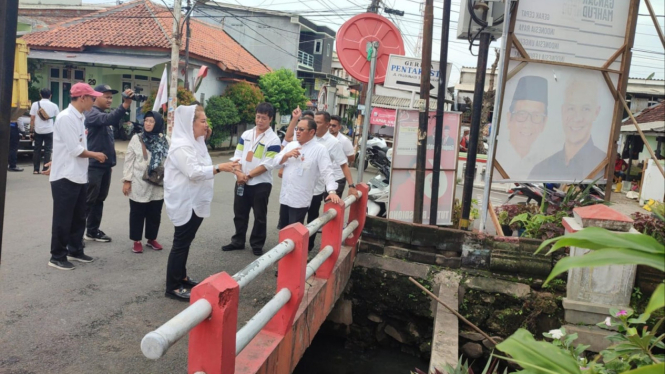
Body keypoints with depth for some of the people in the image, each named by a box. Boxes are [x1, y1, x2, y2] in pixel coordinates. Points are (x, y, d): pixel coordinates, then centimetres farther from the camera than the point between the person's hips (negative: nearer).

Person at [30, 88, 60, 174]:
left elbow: (32, 119, -3)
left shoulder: (35, 104, -2)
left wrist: (31, 130, 3)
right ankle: (45, 169, -1)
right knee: (47, 150, 4)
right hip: (49, 130, -1)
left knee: (37, 150, 9)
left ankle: (36, 169, 9)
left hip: (38, 131, 1)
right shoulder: (54, 106, 0)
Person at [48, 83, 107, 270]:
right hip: (65, 177, -9)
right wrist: (96, 155, -5)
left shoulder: (78, 117, 12)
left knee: (79, 218, 16)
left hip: (78, 176, 9)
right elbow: (75, 150, -19)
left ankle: (75, 251, 29)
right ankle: (57, 257, 13)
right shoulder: (66, 117, -17)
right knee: (63, 220, 2)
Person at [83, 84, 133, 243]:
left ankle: (93, 231, 22)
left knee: (99, 199, 13)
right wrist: (125, 104, -42)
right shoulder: (91, 113, -12)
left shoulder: (106, 114, 18)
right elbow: (108, 119, -33)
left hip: (106, 164, 9)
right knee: (88, 200, -5)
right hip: (93, 164, -9)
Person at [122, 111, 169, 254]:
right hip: (139, 184, -1)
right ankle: (137, 241, 19)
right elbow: (129, 160, -1)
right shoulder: (136, 139, -1)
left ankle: (152, 239, 28)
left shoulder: (165, 141, 2)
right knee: (137, 214, 7)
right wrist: (126, 180, -5)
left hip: (158, 185, 2)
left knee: (155, 213, 12)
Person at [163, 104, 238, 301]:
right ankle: (172, 287, 5)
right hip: (184, 202, -10)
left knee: (186, 240, 17)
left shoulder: (196, 142, 12)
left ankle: (181, 277, 30)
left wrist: (222, 167, 12)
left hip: (195, 201, 10)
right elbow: (194, 172, -27)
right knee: (181, 242, -3)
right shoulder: (181, 145, -19)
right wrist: (219, 168, -27)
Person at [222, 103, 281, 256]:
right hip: (242, 182, 5)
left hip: (261, 183, -5)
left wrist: (249, 175, -16)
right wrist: (239, 173, -11)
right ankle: (238, 241, 28)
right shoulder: (246, 134, 8)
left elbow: (267, 164, -15)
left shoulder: (273, 139, -9)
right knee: (239, 213, 13)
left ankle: (257, 244, 18)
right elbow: (237, 155, 6)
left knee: (259, 216, 6)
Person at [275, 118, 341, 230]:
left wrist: (332, 191, -28)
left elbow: (327, 172, -15)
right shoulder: (291, 145, 10)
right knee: (283, 229, 16)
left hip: (300, 200, -6)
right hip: (284, 197, 6)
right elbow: (276, 163, 11)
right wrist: (287, 155, -9)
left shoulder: (319, 149, -8)